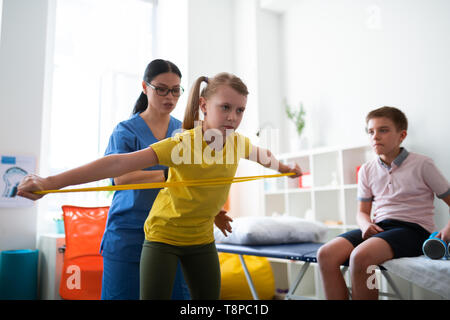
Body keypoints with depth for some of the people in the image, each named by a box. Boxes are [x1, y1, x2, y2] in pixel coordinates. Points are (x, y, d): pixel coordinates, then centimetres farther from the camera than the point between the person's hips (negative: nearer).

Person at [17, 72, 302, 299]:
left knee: (209, 296, 8)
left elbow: (262, 154, 17)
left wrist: (284, 167, 26)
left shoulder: (238, 142, -8)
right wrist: (52, 182, -43)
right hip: (163, 234, -5)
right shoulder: (182, 143, -27)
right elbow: (121, 163, -37)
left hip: (202, 238, 5)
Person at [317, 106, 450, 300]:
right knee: (325, 254, -20)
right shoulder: (367, 170, 13)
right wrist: (366, 224, -5)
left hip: (413, 228, -5)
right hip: (378, 226, 5)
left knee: (360, 256, -34)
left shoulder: (421, 165, 1)